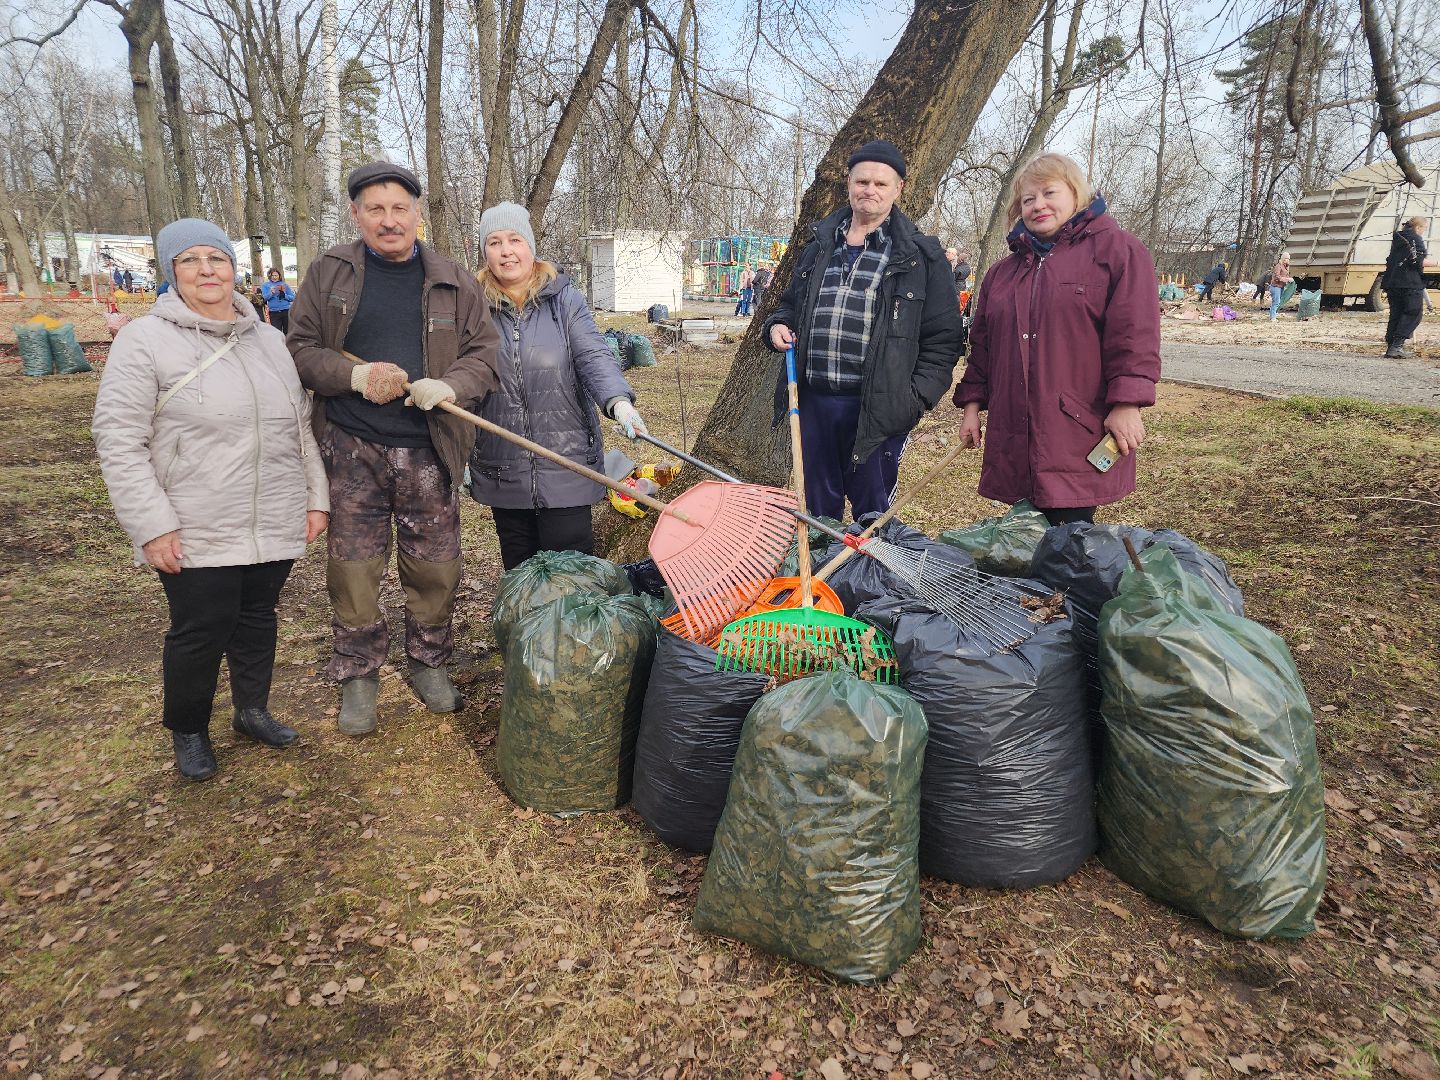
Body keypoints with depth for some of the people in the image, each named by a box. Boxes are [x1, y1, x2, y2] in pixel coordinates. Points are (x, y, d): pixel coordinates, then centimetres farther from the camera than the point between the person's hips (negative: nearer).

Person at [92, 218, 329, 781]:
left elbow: (302, 426, 14)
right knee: (201, 631, 3)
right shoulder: (145, 339, -7)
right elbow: (118, 440, -10)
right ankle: (187, 731, 26)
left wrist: (316, 497, 9)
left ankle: (252, 710, 35)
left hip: (276, 525, 5)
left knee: (258, 617, 15)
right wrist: (153, 524, -16)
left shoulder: (269, 340, 9)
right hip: (197, 535, -4)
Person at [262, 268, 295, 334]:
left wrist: (284, 295, -12)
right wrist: (271, 293, -20)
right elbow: (264, 298, -3)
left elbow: (292, 298, 6)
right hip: (274, 312, -1)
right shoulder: (265, 285, 9)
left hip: (286, 311, 1)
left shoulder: (284, 284, 11)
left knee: (287, 332, 3)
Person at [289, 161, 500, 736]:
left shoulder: (453, 281, 5)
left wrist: (449, 386, -17)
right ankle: (357, 674, 23)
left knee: (434, 568, 9)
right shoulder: (328, 273, 4)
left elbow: (483, 353, 4)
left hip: (428, 451, 1)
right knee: (354, 569, 6)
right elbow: (301, 349, 3)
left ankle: (429, 661, 30)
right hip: (351, 450, 0)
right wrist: (356, 375, -16)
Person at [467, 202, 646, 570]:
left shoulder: (566, 300, 1)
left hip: (566, 464, -2)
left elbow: (594, 357, -9)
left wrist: (618, 400, -31)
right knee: (519, 570, 14)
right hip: (502, 468, 2)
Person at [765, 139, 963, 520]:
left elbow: (943, 337, -1)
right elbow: (790, 303, 28)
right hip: (813, 401, 4)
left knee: (872, 516, 6)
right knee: (816, 510, 14)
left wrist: (917, 397, -11)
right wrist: (778, 325, 5)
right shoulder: (820, 245, 15)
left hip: (878, 406, -4)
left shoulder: (920, 255, 1)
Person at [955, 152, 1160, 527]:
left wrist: (1126, 403, -15)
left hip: (1079, 439, -5)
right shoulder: (1003, 271, 21)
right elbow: (982, 343, 21)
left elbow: (1134, 333, -7)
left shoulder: (1116, 249, 2)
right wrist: (972, 404, 14)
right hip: (1013, 439, 5)